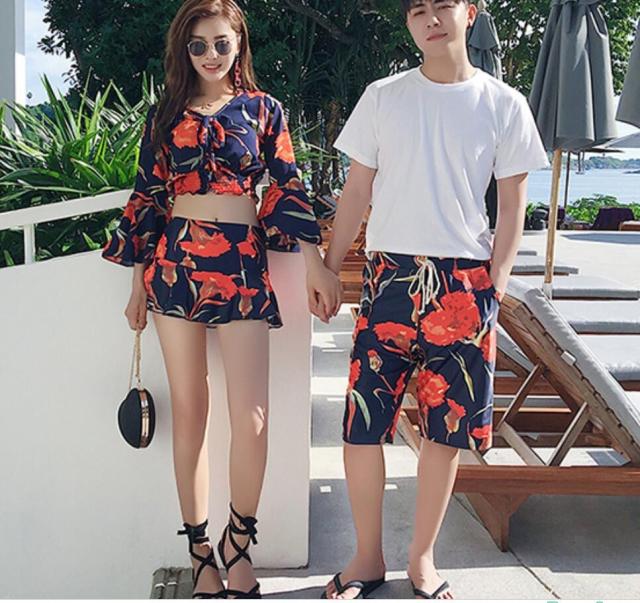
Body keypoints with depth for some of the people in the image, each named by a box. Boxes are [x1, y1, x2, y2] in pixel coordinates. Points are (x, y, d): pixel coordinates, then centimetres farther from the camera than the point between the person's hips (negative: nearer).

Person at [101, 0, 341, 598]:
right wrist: (139, 283, 12)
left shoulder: (263, 109, 9)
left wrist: (315, 263, -4)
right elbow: (147, 196, 12)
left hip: (243, 267, -1)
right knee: (189, 412, 5)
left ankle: (238, 541, 15)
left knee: (252, 419, -9)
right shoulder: (165, 113, 11)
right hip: (174, 263, 2)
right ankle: (200, 550, 18)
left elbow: (287, 188, 5)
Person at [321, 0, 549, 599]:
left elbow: (512, 206, 5)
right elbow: (357, 191, 9)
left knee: (447, 427, 6)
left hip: (464, 283, 0)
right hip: (389, 276, 0)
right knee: (361, 423, -1)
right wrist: (328, 268, 6)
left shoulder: (503, 105, 4)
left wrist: (494, 286, -4)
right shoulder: (382, 97, 6)